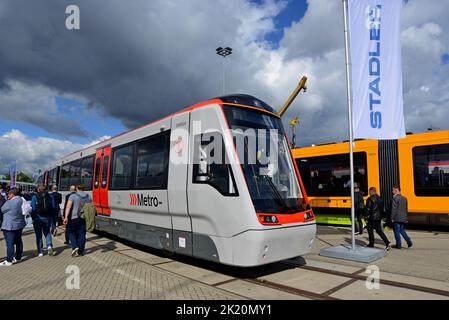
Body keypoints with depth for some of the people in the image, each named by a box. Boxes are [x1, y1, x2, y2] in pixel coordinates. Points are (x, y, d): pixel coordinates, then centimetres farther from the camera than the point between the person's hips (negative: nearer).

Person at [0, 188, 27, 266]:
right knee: (18, 241, 16)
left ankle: (9, 261, 2)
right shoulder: (21, 200, 4)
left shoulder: (9, 203, -19)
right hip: (19, 224, 8)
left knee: (10, 243, -2)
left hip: (9, 226, -8)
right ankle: (18, 257, 25)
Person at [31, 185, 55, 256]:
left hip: (37, 218, -2)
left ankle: (40, 252, 10)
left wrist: (33, 217, 4)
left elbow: (33, 208, -10)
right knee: (47, 233, 17)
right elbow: (53, 208, -1)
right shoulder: (49, 197, 0)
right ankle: (49, 246, -6)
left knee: (38, 235, 8)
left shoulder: (34, 197, -7)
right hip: (46, 218, 2)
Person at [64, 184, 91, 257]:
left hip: (74, 218, -3)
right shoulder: (88, 197, 7)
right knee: (82, 235, 8)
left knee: (71, 233, 14)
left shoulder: (73, 196, -7)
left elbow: (68, 206, -17)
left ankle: (75, 247, -4)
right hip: (84, 218, 4)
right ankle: (80, 251, 12)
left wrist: (66, 217, -22)